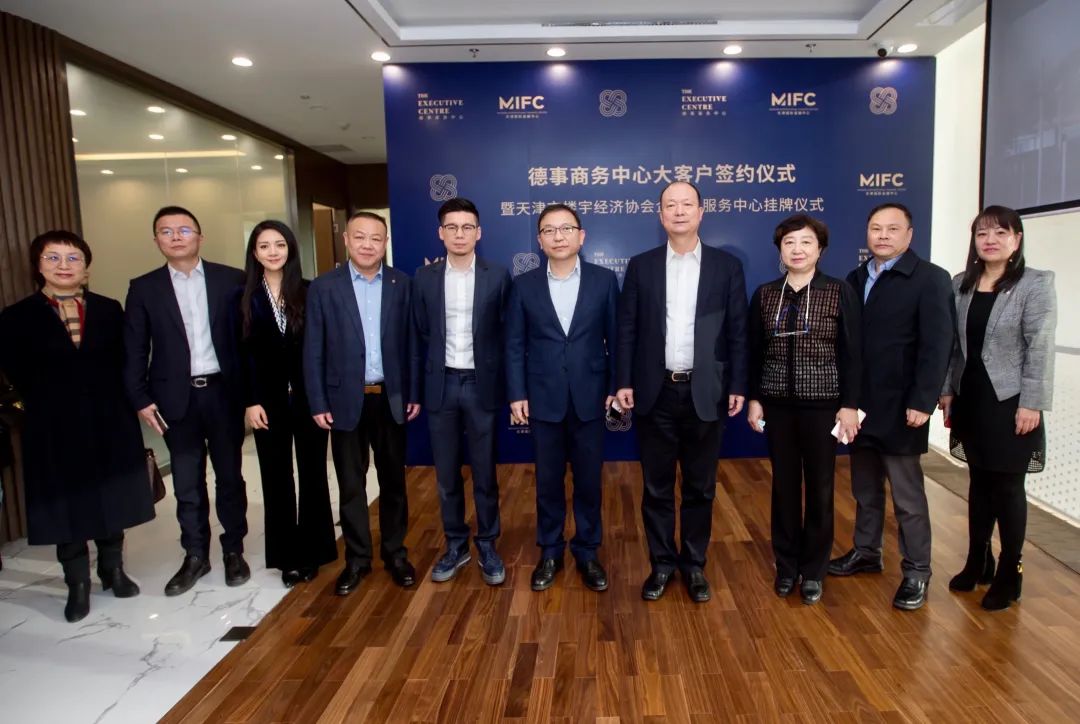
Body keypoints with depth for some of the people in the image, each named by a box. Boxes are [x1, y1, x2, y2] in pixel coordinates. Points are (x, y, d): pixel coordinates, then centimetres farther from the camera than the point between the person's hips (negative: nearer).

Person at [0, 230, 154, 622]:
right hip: (55, 428, -2)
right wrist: (48, 405, -2)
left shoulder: (109, 310, 5)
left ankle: (113, 570, 29)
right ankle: (78, 585, 21)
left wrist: (126, 404, -4)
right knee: (66, 505, 7)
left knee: (112, 499, 12)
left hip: (110, 422, 2)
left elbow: (125, 363, 4)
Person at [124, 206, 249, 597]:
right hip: (177, 398, 1)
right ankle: (195, 556, 24)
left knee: (230, 476, 10)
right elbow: (134, 350, 4)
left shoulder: (231, 279, 0)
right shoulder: (143, 288, 4)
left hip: (223, 392, -1)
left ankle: (234, 550, 25)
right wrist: (141, 399, -3)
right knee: (187, 483, 10)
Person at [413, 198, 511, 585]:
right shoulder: (424, 278, 4)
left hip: (482, 385, -2)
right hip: (441, 385, 2)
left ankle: (487, 545, 24)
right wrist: (421, 384, 4)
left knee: (484, 472, 7)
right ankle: (456, 545, 27)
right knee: (446, 474, 11)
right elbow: (420, 335, 6)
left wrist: (503, 382, -2)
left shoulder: (497, 276, -1)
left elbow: (507, 333, 1)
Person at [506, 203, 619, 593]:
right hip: (544, 399, 0)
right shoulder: (524, 285, 1)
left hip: (591, 397, 0)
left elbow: (616, 338, 2)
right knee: (548, 481, 11)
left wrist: (616, 387, -2)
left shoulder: (604, 280, 0)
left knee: (589, 480, 10)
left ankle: (587, 551, 28)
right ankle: (550, 552, 29)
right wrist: (517, 394, -3)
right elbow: (515, 345, 2)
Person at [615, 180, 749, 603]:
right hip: (656, 392, 1)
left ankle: (694, 564, 27)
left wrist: (738, 386, -3)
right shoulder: (641, 266, 4)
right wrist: (624, 382, -4)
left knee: (700, 486, 10)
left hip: (705, 392, 0)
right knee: (656, 486, 9)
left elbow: (737, 331, 2)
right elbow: (627, 328, 3)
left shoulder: (726, 266, 3)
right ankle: (662, 563, 25)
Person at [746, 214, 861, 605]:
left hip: (823, 403, -2)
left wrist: (850, 404, -8)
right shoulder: (765, 294, 3)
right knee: (784, 485, 10)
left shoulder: (840, 292, -3)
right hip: (778, 403, 2)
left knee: (820, 487, 8)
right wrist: (753, 398, 2)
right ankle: (786, 566, 25)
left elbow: (851, 353, -4)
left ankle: (813, 570, 23)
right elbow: (754, 351, 6)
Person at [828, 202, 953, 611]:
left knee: (907, 495, 4)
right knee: (865, 488, 16)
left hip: (900, 406, -5)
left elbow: (937, 345, -13)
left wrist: (922, 401, -18)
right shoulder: (855, 279, 10)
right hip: (859, 404, 5)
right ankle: (866, 552, 31)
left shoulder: (930, 279, -6)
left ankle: (916, 571, 17)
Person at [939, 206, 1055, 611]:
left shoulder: (1035, 284, -6)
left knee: (1007, 487, 4)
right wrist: (946, 390, 4)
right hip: (970, 399, 4)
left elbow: (1040, 348, -11)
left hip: (1009, 403, -4)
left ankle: (1009, 575, 18)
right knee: (979, 481, 13)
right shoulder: (961, 284, 7)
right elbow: (952, 343, 8)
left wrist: (1031, 404, -15)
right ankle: (977, 563, 26)